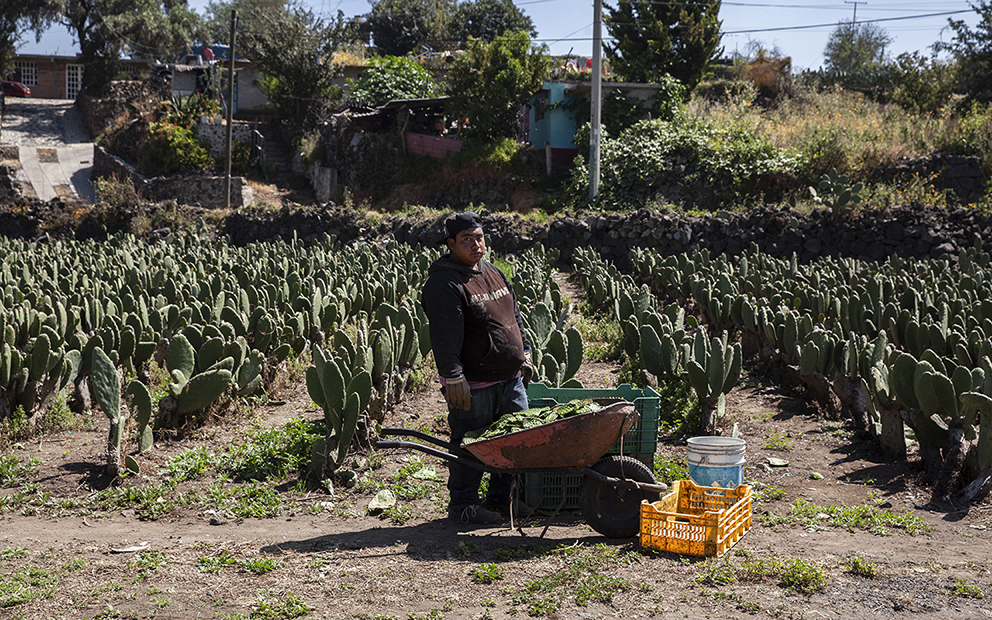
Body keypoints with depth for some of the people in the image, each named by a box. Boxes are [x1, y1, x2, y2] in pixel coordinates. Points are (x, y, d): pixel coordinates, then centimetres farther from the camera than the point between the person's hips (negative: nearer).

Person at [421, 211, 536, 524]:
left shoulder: (494, 274, 13)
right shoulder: (443, 284, -14)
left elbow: (514, 316, 24)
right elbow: (445, 336, -20)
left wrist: (524, 352, 21)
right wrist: (453, 377, -24)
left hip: (510, 377, 8)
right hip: (473, 384, -8)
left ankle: (501, 496, 29)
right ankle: (462, 503, 15)